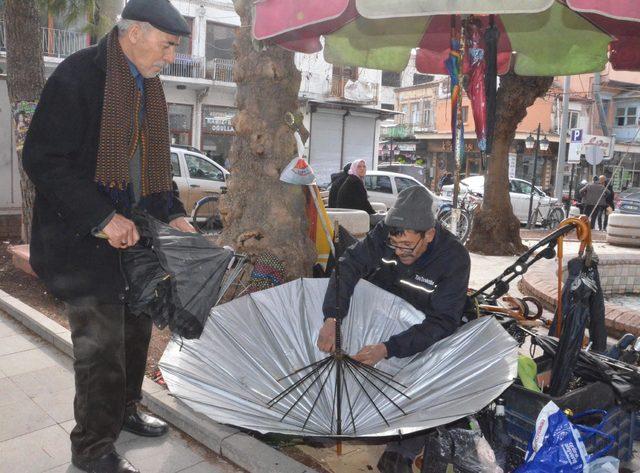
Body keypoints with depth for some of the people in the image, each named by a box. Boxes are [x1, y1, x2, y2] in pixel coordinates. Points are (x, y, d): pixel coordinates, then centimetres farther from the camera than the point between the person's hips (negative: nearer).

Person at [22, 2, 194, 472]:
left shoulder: (147, 87, 11)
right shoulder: (78, 76, -15)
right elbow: (43, 159, -17)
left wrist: (173, 213, 6)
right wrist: (102, 218, -21)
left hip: (133, 234, 8)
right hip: (83, 239, -8)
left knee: (136, 326, 16)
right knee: (101, 342, -1)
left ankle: (124, 410, 38)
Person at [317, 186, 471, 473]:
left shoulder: (455, 259, -26)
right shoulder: (385, 234, -18)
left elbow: (442, 322, -28)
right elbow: (350, 265, -21)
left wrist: (388, 349, -39)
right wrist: (331, 319, -37)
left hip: (421, 333, -3)